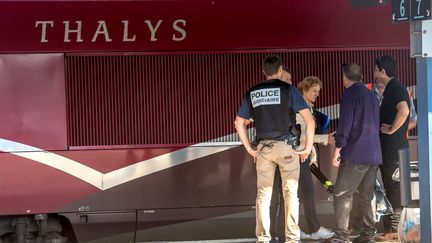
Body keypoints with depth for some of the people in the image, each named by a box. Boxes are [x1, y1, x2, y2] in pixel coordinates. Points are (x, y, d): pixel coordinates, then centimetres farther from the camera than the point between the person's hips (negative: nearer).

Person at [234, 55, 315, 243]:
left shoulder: (252, 93, 8)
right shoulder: (288, 89, -3)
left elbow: (239, 123, 12)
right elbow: (309, 120, -7)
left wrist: (249, 149, 15)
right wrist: (308, 148, 0)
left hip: (263, 148, 3)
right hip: (286, 146, -3)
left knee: (263, 194, 7)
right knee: (290, 194, 4)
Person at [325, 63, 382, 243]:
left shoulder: (350, 95, -8)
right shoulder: (371, 95, 16)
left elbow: (345, 125, -14)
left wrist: (337, 150, -9)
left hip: (355, 154, -8)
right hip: (374, 154, 8)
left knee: (341, 195, -4)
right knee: (367, 196, 11)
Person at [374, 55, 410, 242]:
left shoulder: (396, 88, -13)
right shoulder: (391, 88, 17)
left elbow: (404, 111, -32)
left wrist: (391, 130, -21)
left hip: (393, 147, -10)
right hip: (389, 147, 10)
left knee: (394, 188, -6)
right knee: (392, 187, 13)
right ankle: (393, 227, 19)